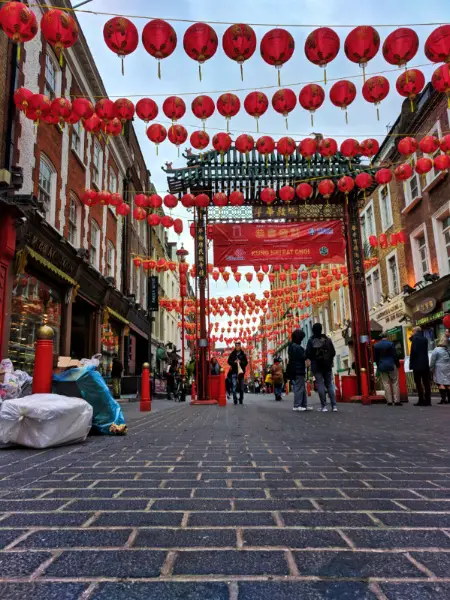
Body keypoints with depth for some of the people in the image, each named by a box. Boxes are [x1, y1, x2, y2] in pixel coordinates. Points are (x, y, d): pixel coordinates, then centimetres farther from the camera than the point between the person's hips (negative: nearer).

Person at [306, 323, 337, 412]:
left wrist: (309, 360, 11)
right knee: (329, 384, 8)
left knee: (320, 384, -1)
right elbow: (333, 352, 2)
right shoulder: (327, 339, 2)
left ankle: (324, 406, -5)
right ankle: (334, 405, 1)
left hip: (316, 365, -3)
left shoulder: (311, 340, -6)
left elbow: (308, 353, -9)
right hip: (327, 365, 3)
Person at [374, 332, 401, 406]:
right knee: (395, 383, 4)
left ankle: (389, 401, 4)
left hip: (382, 367, 3)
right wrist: (397, 364, 4)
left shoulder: (376, 345, 3)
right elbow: (395, 355, -7)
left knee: (386, 383, 6)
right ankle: (396, 401, 2)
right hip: (391, 365, -3)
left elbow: (375, 358, 7)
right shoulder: (390, 344, -8)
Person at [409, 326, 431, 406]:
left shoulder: (415, 338, -8)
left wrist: (411, 363, -8)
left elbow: (414, 351, -17)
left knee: (418, 383, -3)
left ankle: (422, 400, -6)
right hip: (425, 363, 7)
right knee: (426, 382, 7)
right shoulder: (424, 338, 14)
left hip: (417, 364, -7)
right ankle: (427, 400, 8)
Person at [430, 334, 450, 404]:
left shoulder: (436, 350, -7)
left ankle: (443, 399, -8)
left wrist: (431, 368, 3)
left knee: (440, 383, -3)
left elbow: (432, 361, -5)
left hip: (439, 368, -5)